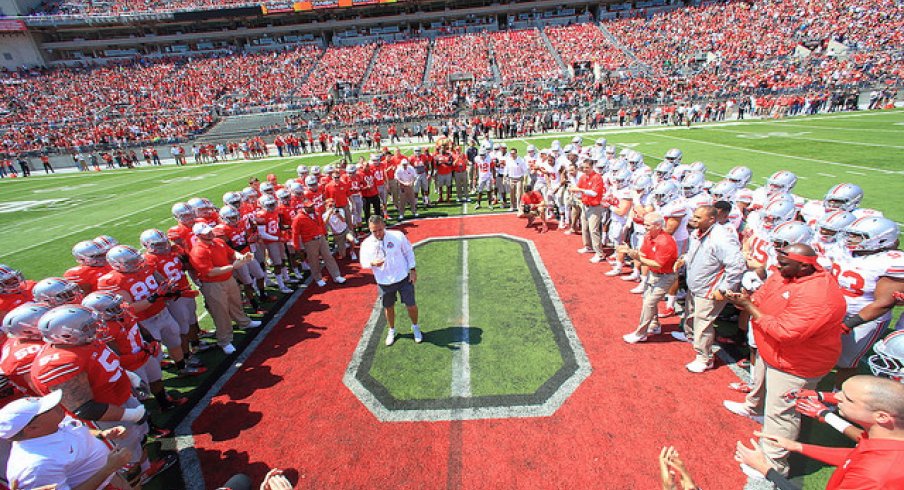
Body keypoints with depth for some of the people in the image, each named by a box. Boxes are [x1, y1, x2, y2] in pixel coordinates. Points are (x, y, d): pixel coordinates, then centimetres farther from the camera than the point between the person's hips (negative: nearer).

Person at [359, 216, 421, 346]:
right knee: (388, 307, 16)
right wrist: (373, 263, -25)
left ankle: (415, 327, 36)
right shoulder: (366, 244, -8)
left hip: (403, 278, -1)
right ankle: (392, 330, 44)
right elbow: (363, 262, -2)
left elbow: (408, 252, -1)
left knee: (411, 305, 6)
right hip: (384, 282, 1)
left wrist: (412, 269, -4)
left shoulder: (398, 236, -12)